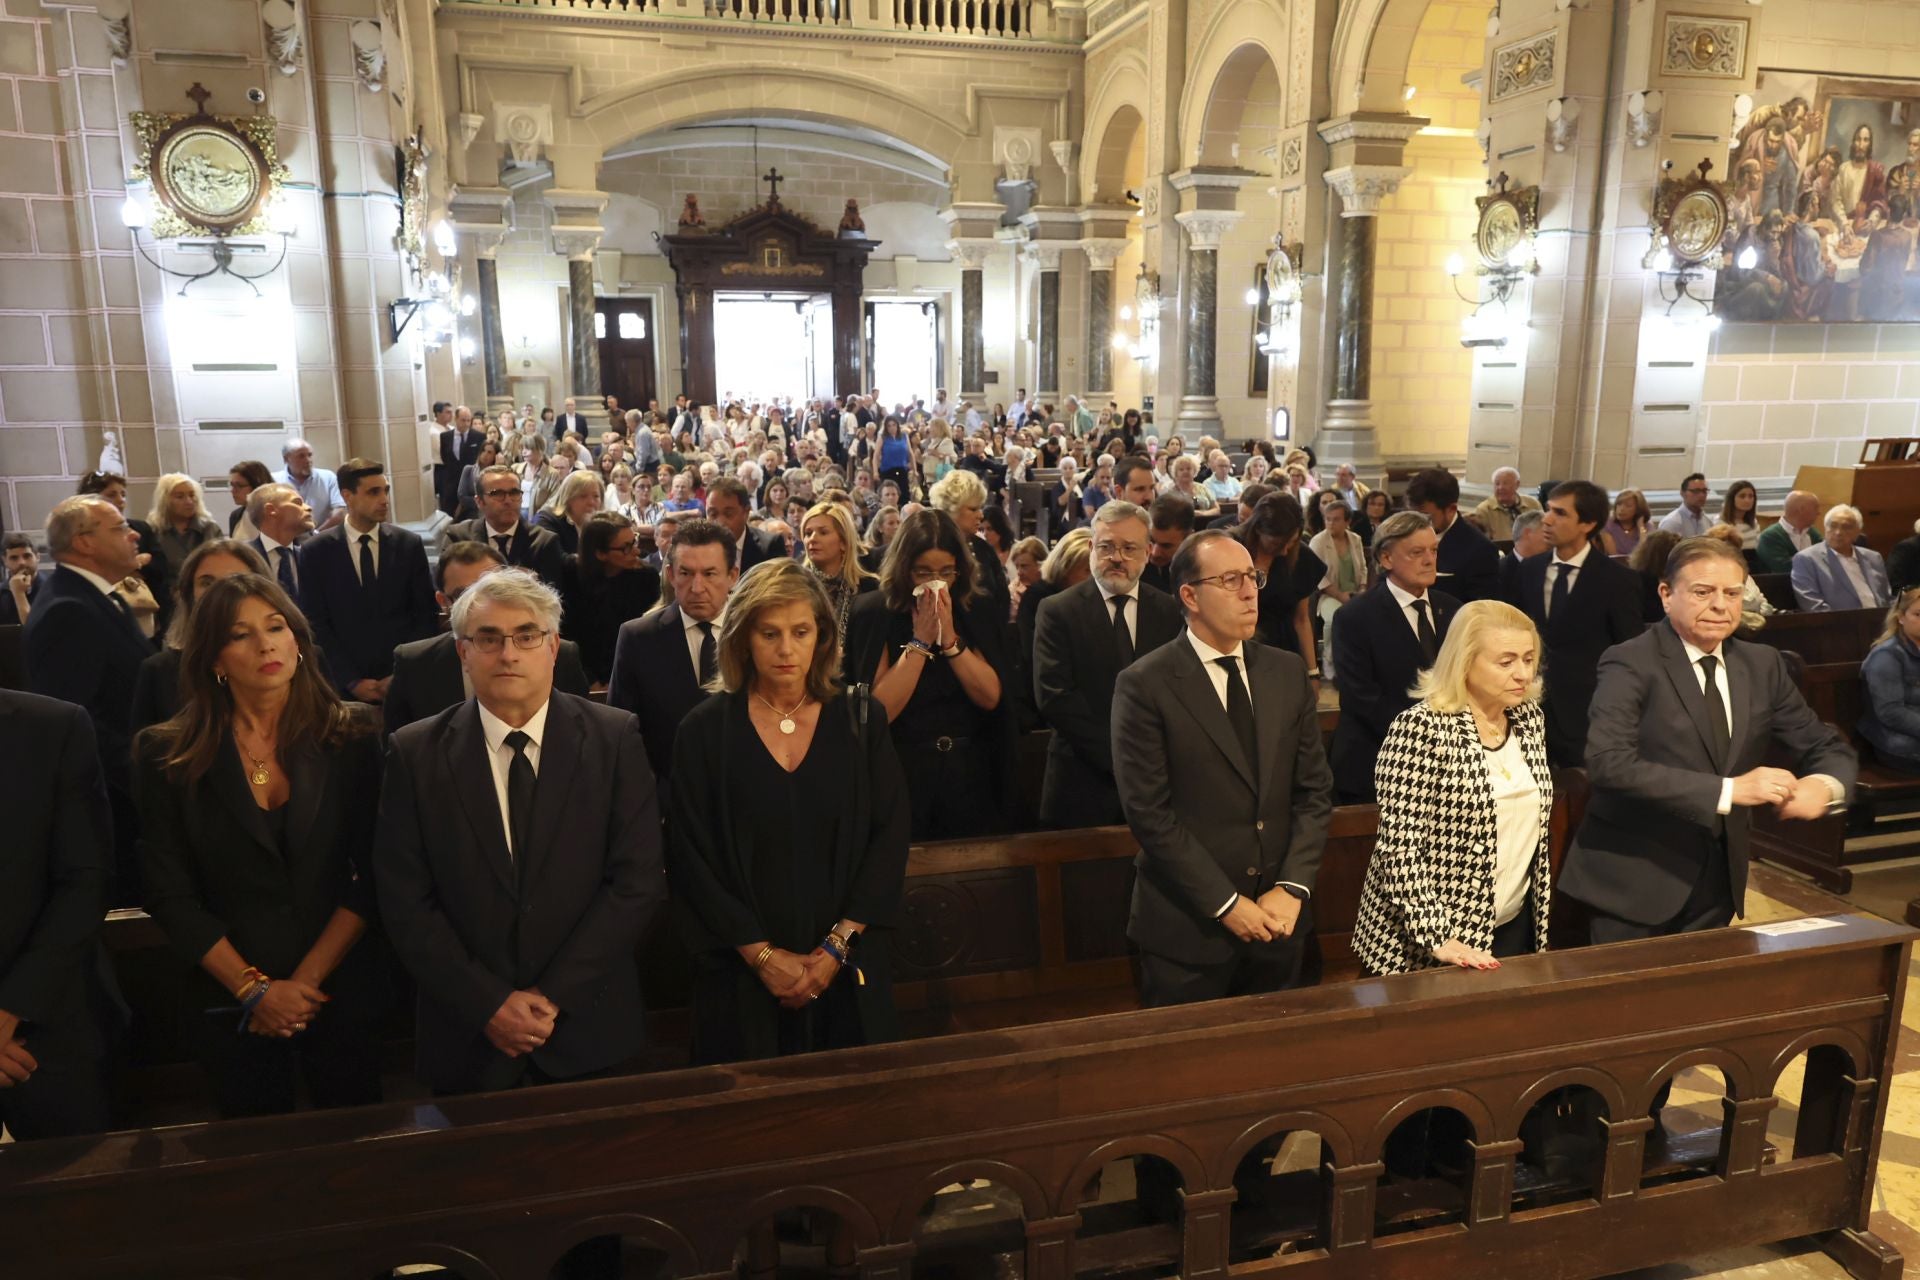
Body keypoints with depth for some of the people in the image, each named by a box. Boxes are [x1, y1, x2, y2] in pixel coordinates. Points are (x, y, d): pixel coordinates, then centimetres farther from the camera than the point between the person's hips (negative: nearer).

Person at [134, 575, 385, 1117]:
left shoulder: (352, 738, -5)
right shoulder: (168, 757, -5)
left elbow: (372, 875, -5)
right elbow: (171, 895, -4)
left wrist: (307, 979, -12)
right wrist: (254, 988, -11)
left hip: (341, 990, 0)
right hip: (227, 1002, 0)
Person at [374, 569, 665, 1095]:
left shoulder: (614, 738, -6)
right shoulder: (417, 752, -3)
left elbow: (638, 878, -8)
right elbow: (405, 901, -5)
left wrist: (555, 995, -12)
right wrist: (487, 1005, -12)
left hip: (587, 1030, 0)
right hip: (466, 1037, 0)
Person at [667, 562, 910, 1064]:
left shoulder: (861, 720, 0)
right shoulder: (705, 730, -4)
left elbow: (889, 836, -2)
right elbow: (691, 857, -6)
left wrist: (837, 948, -9)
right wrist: (762, 955, -10)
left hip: (848, 970, 1)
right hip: (741, 975, -1)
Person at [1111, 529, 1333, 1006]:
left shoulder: (1289, 672, 6)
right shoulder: (1144, 685, -10)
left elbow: (1315, 789, 5)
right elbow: (1149, 812, -14)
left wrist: (1292, 887, -6)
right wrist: (1226, 904, -14)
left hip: (1280, 918, 4)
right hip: (1188, 928, -4)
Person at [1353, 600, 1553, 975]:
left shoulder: (1530, 719, 2)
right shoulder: (1420, 728, -18)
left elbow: (1533, 820, 13)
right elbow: (1399, 848, -19)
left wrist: (1539, 926, 11)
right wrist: (1437, 938, -23)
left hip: (1513, 928, 6)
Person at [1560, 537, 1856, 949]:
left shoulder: (1763, 665, 6)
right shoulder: (1631, 665, -14)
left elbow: (1827, 747, 9)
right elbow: (1609, 763, -26)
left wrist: (1824, 786, -15)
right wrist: (1728, 791, -30)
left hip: (1720, 878, 6)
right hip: (1634, 877, -6)